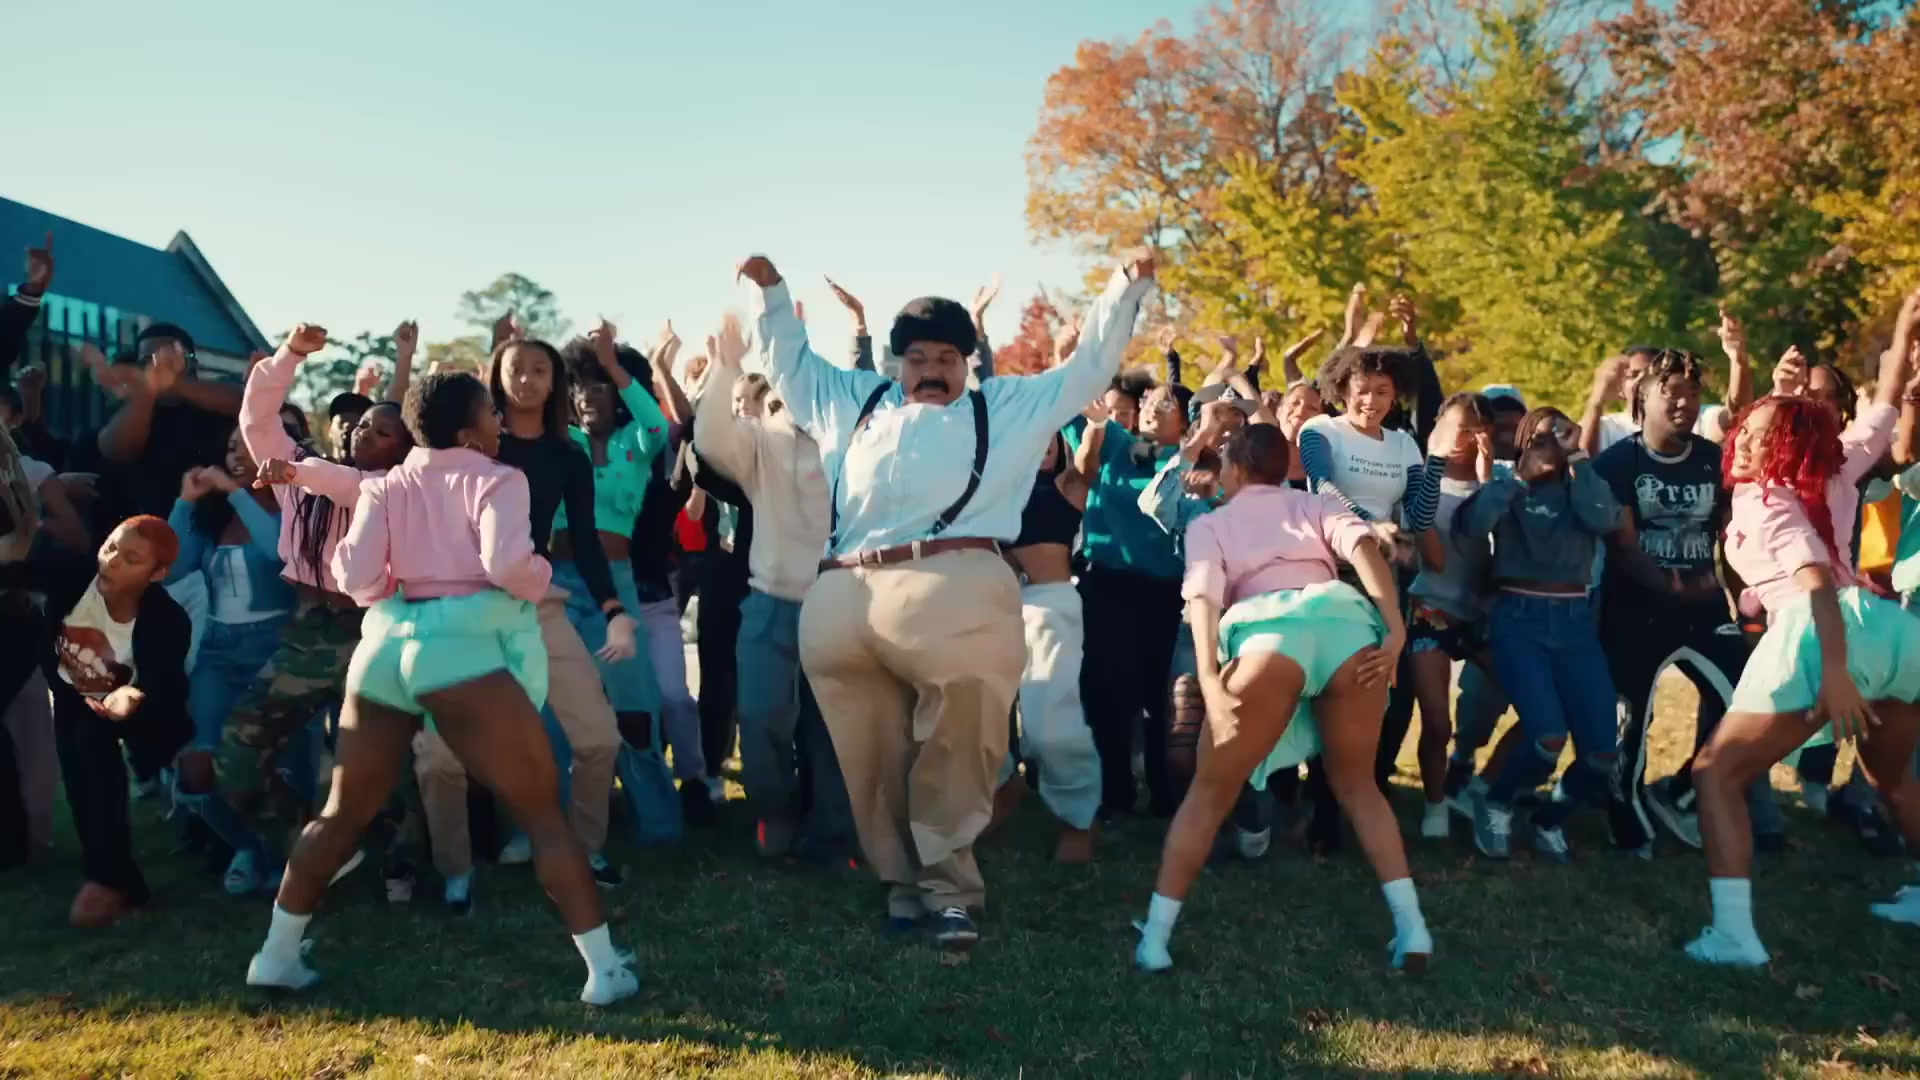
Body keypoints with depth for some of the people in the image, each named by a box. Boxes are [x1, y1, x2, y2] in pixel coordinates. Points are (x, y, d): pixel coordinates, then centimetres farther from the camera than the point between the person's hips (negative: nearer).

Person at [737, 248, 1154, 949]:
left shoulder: (1006, 407, 24)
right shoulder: (854, 403, 30)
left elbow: (1088, 368, 26)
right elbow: (790, 364, 40)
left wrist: (1126, 288, 22)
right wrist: (770, 292, 37)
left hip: (957, 590, -2)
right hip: (844, 600, 2)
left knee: (957, 747, -10)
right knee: (874, 756, 2)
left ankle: (946, 881, 3)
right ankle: (903, 877, 15)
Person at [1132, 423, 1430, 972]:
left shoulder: (1210, 523, 26)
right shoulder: (1318, 504, 32)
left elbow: (1203, 595, 5)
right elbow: (1364, 545, 9)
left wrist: (1210, 682, -8)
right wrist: (1396, 629, -1)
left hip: (1269, 629, -2)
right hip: (1345, 618, 3)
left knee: (1210, 792, 10)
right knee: (1357, 785, 23)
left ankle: (1155, 937, 8)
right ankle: (1412, 928, 13)